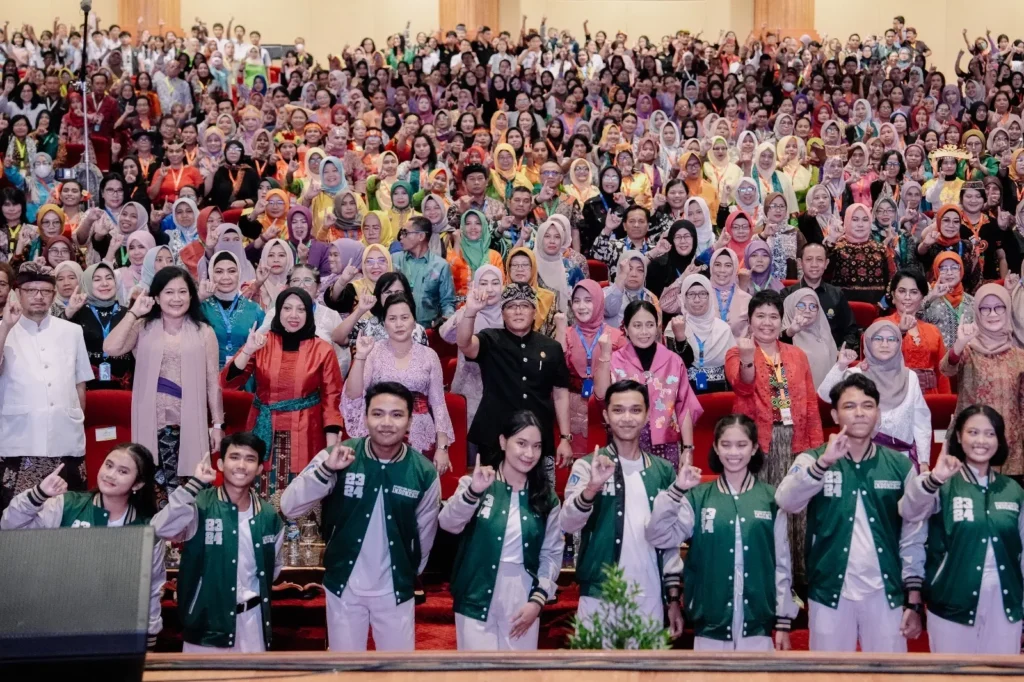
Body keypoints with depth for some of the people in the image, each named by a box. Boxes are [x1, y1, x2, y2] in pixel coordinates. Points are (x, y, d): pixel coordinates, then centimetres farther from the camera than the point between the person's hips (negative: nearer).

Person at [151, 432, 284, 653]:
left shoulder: (269, 516, 4)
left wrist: (256, 592, 4)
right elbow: (162, 528, -28)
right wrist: (194, 484, -28)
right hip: (207, 620, -4)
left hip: (251, 619, 4)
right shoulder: (201, 505, -10)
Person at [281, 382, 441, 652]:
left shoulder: (424, 472, -11)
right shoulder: (337, 458, -14)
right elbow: (289, 507, -20)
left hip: (395, 590, 0)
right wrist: (325, 470, -33)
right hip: (343, 586, 0)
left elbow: (425, 535, 3)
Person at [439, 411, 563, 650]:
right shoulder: (477, 484, -2)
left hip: (523, 599, 3)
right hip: (478, 598, -2)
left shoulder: (546, 497, 7)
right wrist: (473, 492, -34)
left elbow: (552, 552, 6)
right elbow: (448, 523, -17)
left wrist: (538, 599, -4)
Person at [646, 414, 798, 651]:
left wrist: (784, 621, 4)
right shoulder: (698, 497, 1)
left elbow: (782, 563, 5)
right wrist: (676, 489, -17)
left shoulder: (771, 498, 2)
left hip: (758, 624, 0)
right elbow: (658, 537, -8)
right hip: (710, 624, 0)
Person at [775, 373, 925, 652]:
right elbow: (787, 502, -20)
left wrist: (914, 600, 2)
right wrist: (824, 461, -32)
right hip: (830, 593, -1)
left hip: (885, 594, 1)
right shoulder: (812, 460, -2)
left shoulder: (901, 466, 2)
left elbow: (913, 537, 4)